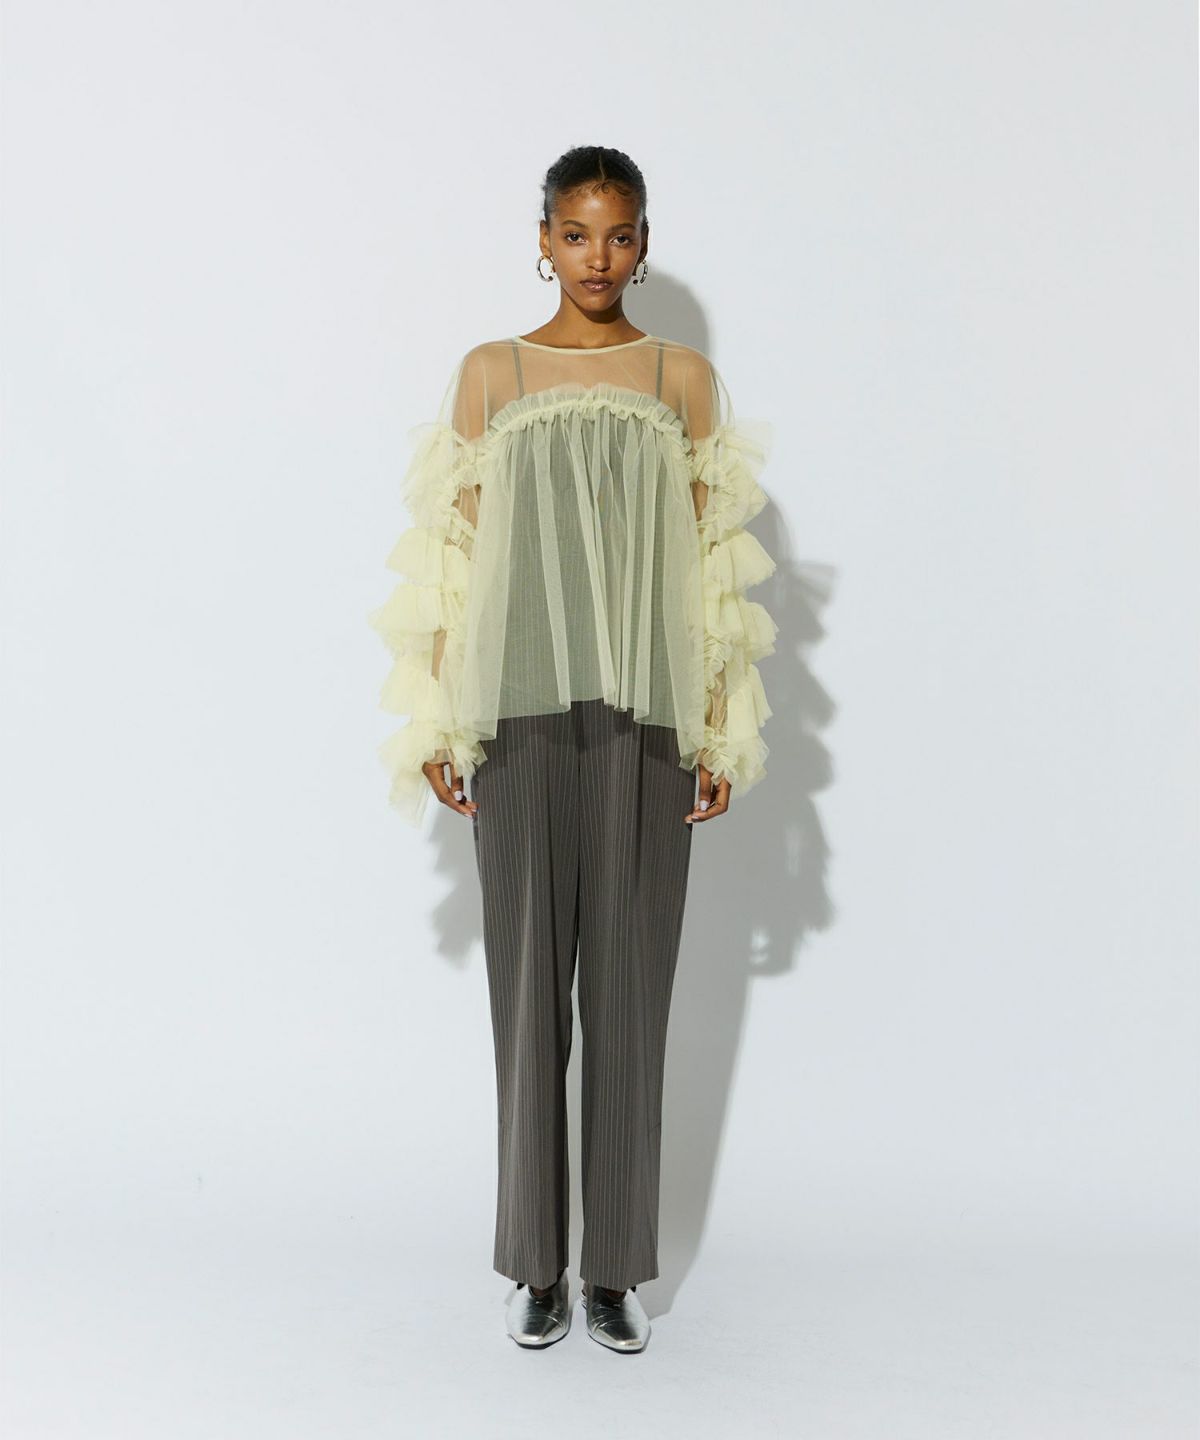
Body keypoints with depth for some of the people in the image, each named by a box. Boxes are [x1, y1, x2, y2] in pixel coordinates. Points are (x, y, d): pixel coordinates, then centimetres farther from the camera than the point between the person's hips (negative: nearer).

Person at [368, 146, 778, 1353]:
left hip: (645, 720, 0)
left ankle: (617, 1267, 16)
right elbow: (452, 556, 6)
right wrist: (439, 723, 1)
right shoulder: (490, 374, 7)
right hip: (522, 714, 0)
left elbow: (715, 565, 6)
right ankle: (537, 1264, 17)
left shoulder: (682, 377, 8)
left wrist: (722, 732, 0)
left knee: (630, 992, 4)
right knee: (527, 985, 4)